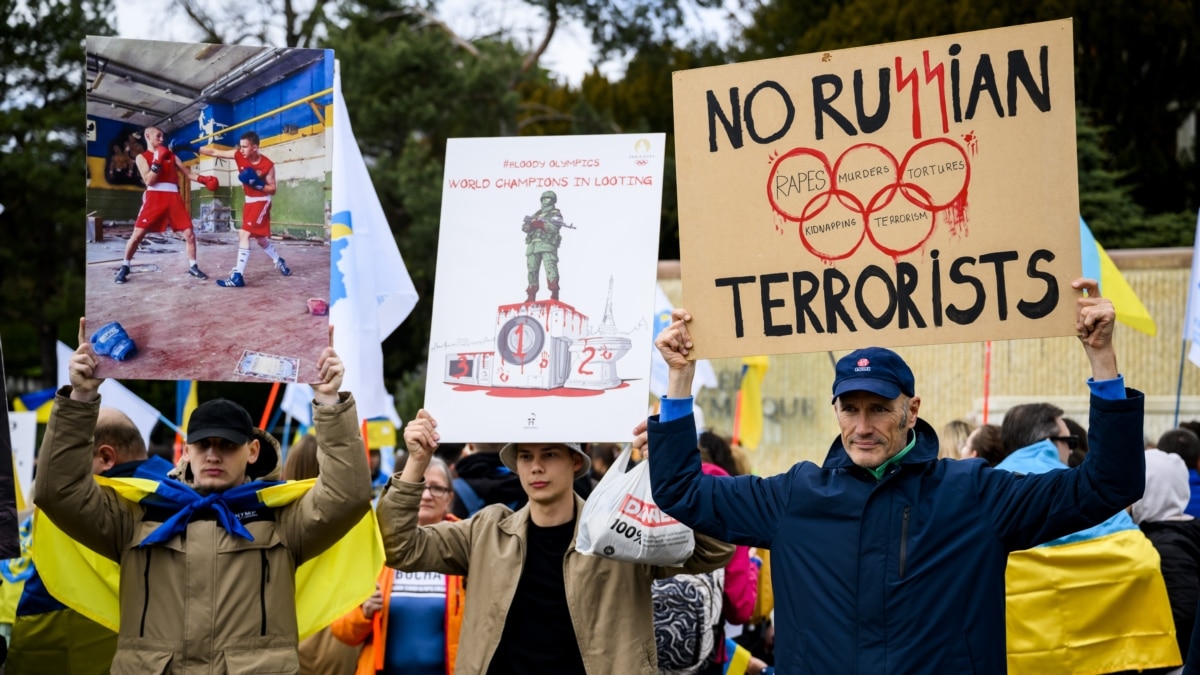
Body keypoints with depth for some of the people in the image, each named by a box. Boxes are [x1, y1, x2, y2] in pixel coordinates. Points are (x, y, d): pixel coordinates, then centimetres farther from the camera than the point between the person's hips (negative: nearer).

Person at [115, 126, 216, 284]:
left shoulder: (171, 156, 19)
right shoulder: (142, 157, 7)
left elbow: (188, 173, 15)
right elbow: (149, 181, -7)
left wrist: (204, 180, -1)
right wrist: (157, 162, -15)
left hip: (173, 198, 4)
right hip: (154, 198, -4)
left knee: (189, 233, -1)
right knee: (138, 234, -6)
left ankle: (193, 267, 11)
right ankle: (124, 268, 6)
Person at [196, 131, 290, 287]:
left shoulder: (267, 165, -20)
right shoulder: (239, 155, -9)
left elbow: (273, 189, -11)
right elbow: (213, 152, -11)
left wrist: (257, 184, -27)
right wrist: (191, 147, -18)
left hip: (262, 202, -7)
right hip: (249, 201, 7)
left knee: (244, 234, -20)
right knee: (260, 238, 18)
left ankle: (238, 276, -22)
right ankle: (279, 262, 42)